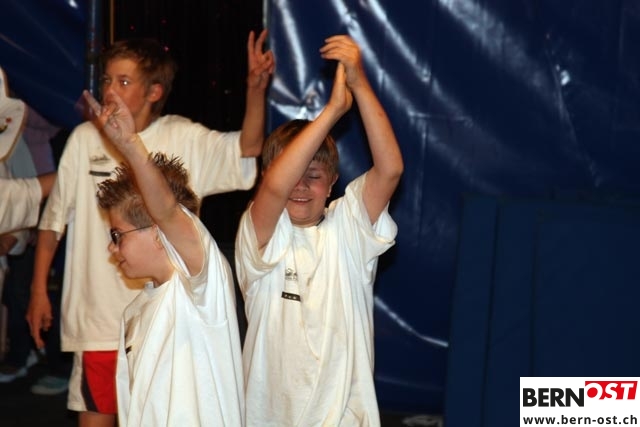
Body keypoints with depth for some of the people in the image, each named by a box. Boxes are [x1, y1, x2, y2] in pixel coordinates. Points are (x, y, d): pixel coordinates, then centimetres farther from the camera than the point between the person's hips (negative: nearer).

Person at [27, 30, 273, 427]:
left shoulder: (184, 138, -4)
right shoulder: (84, 139, -3)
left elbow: (248, 148, -17)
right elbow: (54, 219, 6)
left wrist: (256, 87, -33)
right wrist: (39, 289, 7)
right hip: (99, 315, 1)